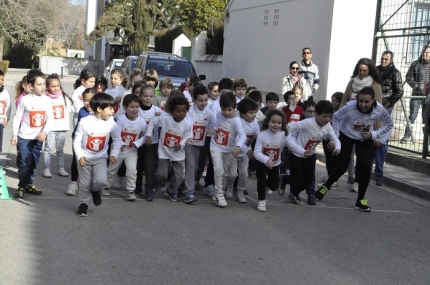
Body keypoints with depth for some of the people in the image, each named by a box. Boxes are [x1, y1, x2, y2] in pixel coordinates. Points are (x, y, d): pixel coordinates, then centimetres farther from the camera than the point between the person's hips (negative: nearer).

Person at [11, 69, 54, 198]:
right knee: (25, 164, -3)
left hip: (38, 138, 3)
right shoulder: (25, 100, -10)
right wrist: (14, 134, -8)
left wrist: (45, 131, -18)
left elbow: (50, 118, -4)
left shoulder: (47, 100, -2)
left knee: (34, 163, 12)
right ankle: (21, 186, 12)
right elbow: (17, 118, -5)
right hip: (24, 137, -3)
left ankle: (29, 185, 26)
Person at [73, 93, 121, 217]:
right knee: (85, 184, 6)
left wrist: (114, 154, -7)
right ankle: (83, 203, 31)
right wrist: (79, 156, -22)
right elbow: (76, 141, -12)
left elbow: (117, 140, 4)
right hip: (85, 158, -1)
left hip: (100, 158, 1)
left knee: (101, 181, -17)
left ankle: (95, 190, 18)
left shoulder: (111, 123, -12)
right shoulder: (84, 122, -19)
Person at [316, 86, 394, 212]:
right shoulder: (350, 107, -33)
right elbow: (336, 117, -14)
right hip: (346, 136, -2)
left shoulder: (379, 109, -28)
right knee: (342, 166, -3)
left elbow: (389, 124, -9)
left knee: (366, 167, -10)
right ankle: (326, 186, 28)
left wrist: (374, 134, -20)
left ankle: (361, 200, 7)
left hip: (366, 139, 2)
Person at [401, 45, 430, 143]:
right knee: (412, 115, -2)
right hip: (417, 94, 0)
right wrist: (415, 85, -10)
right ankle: (407, 136, 3)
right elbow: (408, 76, 5)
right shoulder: (416, 64, 5)